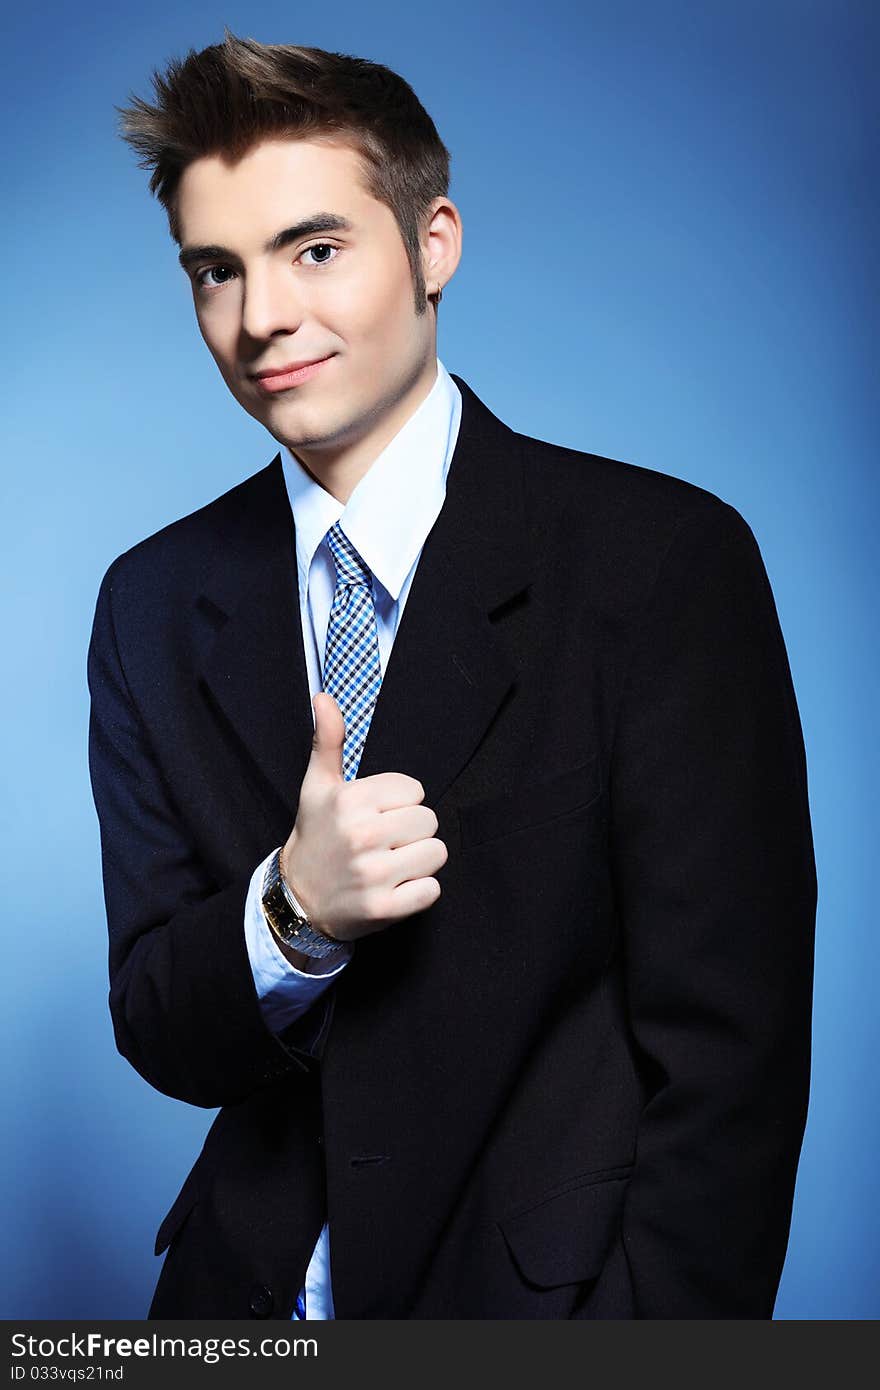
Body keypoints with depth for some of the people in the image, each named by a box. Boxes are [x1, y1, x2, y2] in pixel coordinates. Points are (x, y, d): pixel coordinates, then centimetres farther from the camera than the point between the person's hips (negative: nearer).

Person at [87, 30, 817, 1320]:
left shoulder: (668, 560, -16)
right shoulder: (155, 606, -2)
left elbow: (727, 1054, -16)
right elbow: (157, 1038, -4)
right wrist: (291, 910, -23)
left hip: (553, 1297, -3)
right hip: (253, 1288, 4)